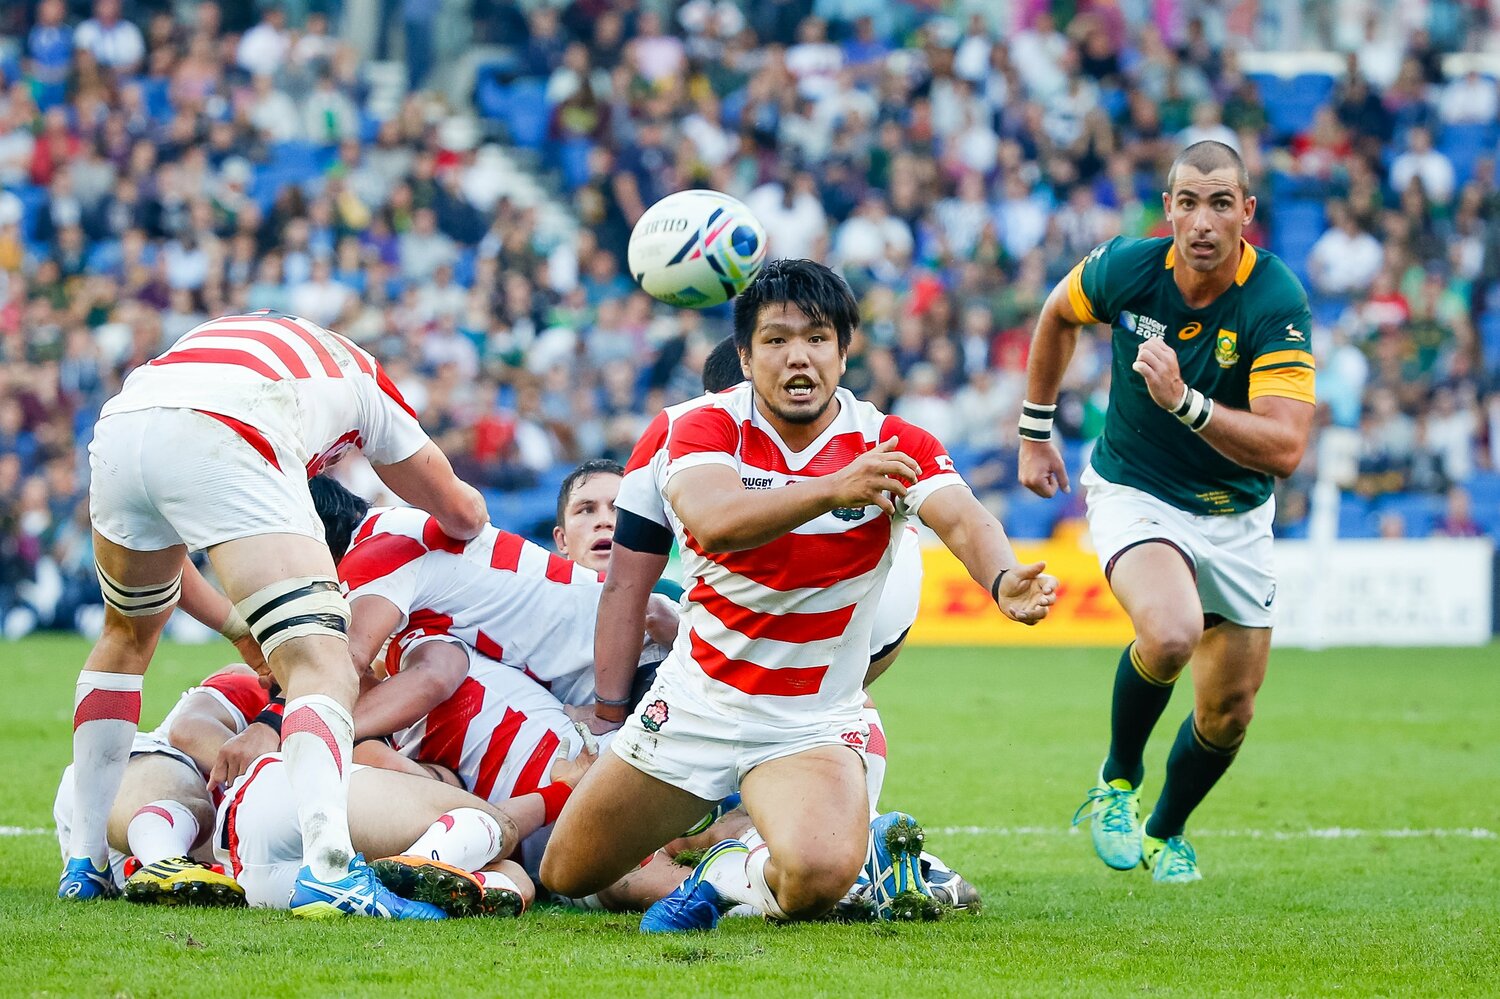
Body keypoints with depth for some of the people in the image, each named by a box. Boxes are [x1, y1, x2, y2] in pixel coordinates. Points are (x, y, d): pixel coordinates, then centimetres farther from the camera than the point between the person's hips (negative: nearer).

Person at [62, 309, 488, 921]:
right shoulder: (362, 376, 36)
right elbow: (464, 514, 44)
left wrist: (238, 626, 50)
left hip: (118, 432, 5)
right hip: (221, 445, -5)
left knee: (128, 634, 32)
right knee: (322, 667, -8)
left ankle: (83, 862, 31)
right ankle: (329, 867, -33)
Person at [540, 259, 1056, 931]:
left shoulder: (894, 447, -8)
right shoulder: (707, 428, -11)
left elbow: (963, 521, -26)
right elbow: (714, 522, -32)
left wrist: (1002, 579, -51)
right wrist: (833, 490, -50)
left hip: (812, 722, -2)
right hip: (693, 704, 2)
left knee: (816, 877, -33)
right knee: (567, 876, 11)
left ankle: (728, 877, 3)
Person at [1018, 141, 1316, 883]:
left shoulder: (1277, 303, -23)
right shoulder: (1124, 269, -17)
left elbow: (1284, 448, -31)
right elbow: (1057, 314, 8)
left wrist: (1185, 402, -43)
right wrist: (1035, 431, 13)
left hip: (1235, 514, 1)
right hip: (1134, 494, -1)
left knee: (1228, 712, 8)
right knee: (1170, 633, -31)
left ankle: (1166, 833, 39)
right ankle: (1117, 781, -4)